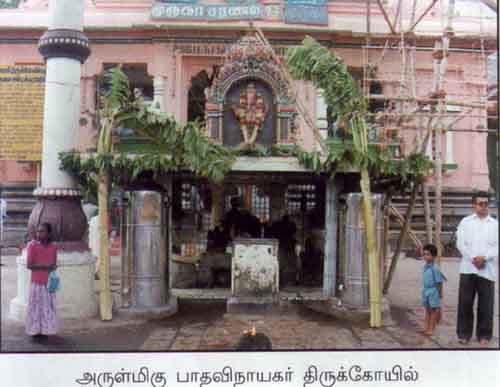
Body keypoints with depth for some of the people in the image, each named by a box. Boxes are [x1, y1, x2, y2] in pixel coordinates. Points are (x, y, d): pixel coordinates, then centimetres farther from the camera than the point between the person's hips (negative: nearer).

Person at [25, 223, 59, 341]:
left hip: (49, 282, 4)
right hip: (37, 282, -3)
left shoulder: (53, 247, 4)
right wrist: (44, 266, -21)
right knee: (36, 306, 0)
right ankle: (35, 330, 9)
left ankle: (45, 329, 13)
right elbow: (29, 265, -12)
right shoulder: (32, 245, -7)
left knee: (48, 306, 5)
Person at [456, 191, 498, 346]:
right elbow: (460, 243, 1)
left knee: (486, 304, 2)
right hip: (468, 268, 0)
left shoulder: (495, 224, 11)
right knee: (465, 302, 1)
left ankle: (484, 335, 13)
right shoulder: (465, 222, 11)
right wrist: (473, 258, -12)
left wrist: (484, 257, -14)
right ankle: (464, 333, 11)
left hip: (488, 270, 0)